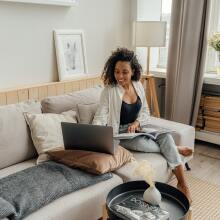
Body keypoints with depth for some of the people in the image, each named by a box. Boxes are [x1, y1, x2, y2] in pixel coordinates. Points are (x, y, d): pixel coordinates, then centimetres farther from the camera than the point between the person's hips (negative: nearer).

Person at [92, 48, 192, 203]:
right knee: (142, 143, -33)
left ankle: (182, 183, -17)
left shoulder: (138, 86, -1)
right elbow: (100, 118, -20)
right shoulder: (109, 91, -15)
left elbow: (145, 112, 6)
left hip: (137, 127, 4)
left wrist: (137, 123, -16)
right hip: (119, 132, -4)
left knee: (165, 135, -22)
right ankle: (174, 149, -2)